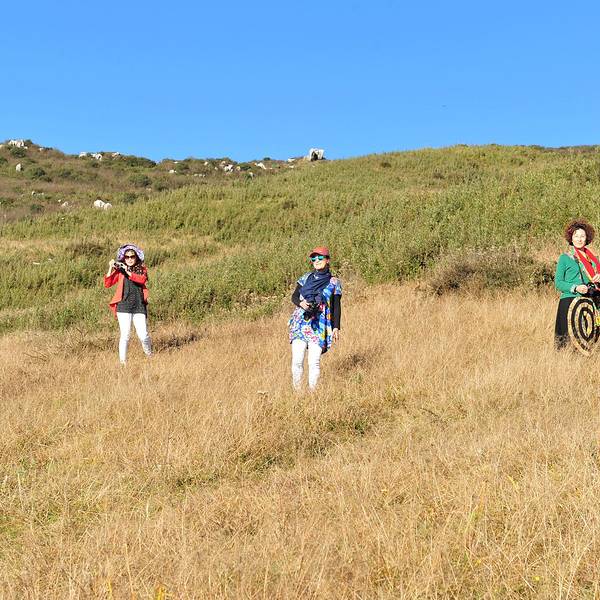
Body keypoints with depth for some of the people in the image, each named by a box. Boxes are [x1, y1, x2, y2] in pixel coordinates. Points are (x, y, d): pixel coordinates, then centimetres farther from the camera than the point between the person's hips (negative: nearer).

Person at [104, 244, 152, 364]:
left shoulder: (142, 270, 11)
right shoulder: (119, 271, 9)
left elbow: (142, 279, -12)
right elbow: (107, 284, -2)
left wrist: (128, 272, -21)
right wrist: (111, 269, -13)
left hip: (139, 306, 1)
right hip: (124, 306, -1)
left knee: (143, 335, -5)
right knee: (125, 335, -8)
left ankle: (150, 357, 23)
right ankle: (122, 361, 0)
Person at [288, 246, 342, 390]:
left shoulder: (334, 283, 6)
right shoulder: (306, 278, 13)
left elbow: (336, 307, 5)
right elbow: (294, 296, 13)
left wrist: (336, 327, -2)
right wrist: (301, 303, -9)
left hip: (319, 326, -2)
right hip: (300, 322, 2)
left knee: (314, 362, -7)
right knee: (297, 360, -4)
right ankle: (296, 390, 8)